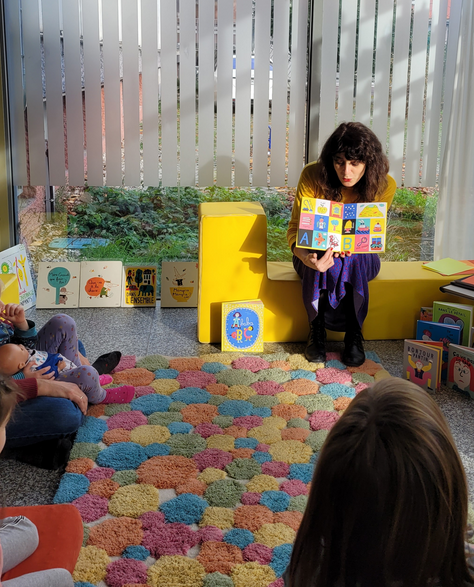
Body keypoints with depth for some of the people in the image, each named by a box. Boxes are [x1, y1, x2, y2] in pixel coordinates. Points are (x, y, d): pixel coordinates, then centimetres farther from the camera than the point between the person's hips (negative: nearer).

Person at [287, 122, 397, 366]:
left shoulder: (384, 185, -16)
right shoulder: (313, 175, -19)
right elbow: (295, 227, -18)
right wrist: (305, 256, -41)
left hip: (361, 257, 0)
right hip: (316, 252, 0)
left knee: (351, 259, -36)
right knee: (322, 259, -36)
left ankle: (354, 334, -22)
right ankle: (317, 329, -20)